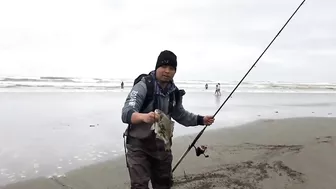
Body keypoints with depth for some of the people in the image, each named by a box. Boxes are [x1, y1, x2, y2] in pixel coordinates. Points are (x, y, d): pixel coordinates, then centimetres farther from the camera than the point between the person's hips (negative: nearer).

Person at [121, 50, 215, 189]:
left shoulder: (174, 92, -1)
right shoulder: (143, 86, -20)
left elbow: (180, 115, 16)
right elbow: (126, 114, -34)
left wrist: (201, 120, 7)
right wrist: (144, 116, -54)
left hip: (162, 145, 6)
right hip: (138, 145, -6)